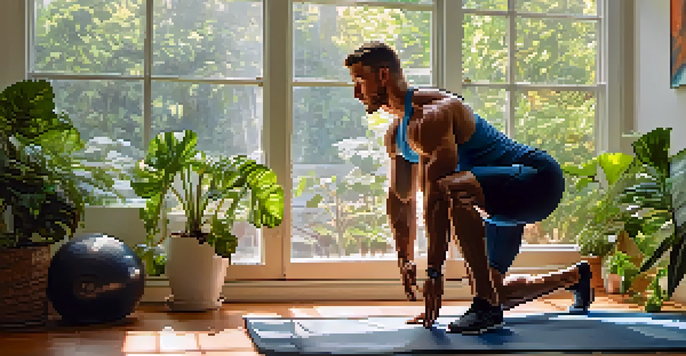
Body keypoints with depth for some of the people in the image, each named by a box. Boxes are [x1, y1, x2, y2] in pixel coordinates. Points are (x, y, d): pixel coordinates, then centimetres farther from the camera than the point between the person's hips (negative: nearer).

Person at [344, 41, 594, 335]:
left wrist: (433, 270, -28)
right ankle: (577, 276, 45)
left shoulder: (430, 115, -23)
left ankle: (487, 306, -29)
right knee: (494, 289, 18)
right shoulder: (396, 133, 8)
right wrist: (405, 260, 12)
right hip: (508, 195, 11)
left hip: (540, 178, -11)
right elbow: (401, 200, 16)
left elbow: (435, 199, -28)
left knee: (453, 189, -39)